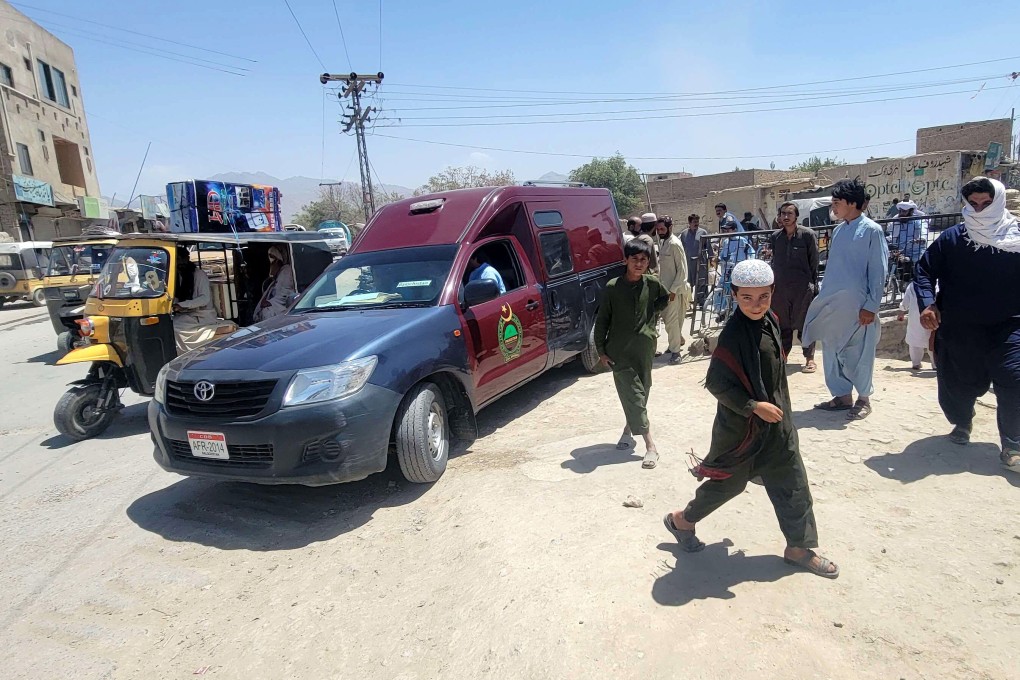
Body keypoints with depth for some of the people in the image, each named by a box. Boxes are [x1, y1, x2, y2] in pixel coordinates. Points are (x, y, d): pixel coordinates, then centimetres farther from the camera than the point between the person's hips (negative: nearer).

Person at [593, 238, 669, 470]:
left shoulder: (652, 284, 0)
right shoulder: (612, 287, -7)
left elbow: (665, 298, 24)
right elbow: (602, 320, -1)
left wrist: (653, 312, 7)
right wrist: (601, 350, -2)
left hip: (644, 349, 3)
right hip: (619, 351, -3)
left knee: (641, 393, 11)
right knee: (634, 396, -6)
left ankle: (629, 429, 35)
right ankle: (650, 447, -4)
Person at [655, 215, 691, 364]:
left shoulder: (675, 244, -16)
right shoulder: (662, 242, 8)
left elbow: (682, 270, -17)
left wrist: (673, 290, -18)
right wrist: (661, 285, 13)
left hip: (674, 289, -8)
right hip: (664, 287, 8)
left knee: (671, 320, -4)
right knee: (666, 317, 16)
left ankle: (675, 351, 6)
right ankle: (679, 340, 36)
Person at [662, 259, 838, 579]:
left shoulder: (770, 320, 0)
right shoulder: (733, 333, -26)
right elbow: (716, 382, -24)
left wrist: (779, 407, 19)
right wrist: (754, 406, -25)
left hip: (775, 420, 8)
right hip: (742, 425, -7)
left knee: (792, 482, 13)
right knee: (729, 482, 10)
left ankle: (799, 547, 29)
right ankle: (681, 520, 32)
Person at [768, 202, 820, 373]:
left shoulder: (808, 235, -2)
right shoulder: (775, 237, 9)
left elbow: (814, 262, 0)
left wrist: (813, 284, -3)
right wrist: (771, 285, 12)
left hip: (803, 287, -4)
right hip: (780, 287, 4)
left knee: (804, 323, 1)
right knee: (782, 324, 10)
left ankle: (809, 358, 11)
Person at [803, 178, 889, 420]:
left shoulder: (872, 230, -8)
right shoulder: (838, 230, 10)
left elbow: (878, 271, -10)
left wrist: (871, 306, -13)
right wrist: (824, 298, 14)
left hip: (857, 306, -7)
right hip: (832, 304, 7)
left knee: (858, 354, 4)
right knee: (832, 351, 11)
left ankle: (864, 399, 20)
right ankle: (842, 396, 24)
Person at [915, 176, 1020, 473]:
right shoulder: (952, 238, -1)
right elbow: (925, 269, -1)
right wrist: (927, 304, -16)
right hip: (958, 329, 1)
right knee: (958, 382, 11)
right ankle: (961, 423, 43)